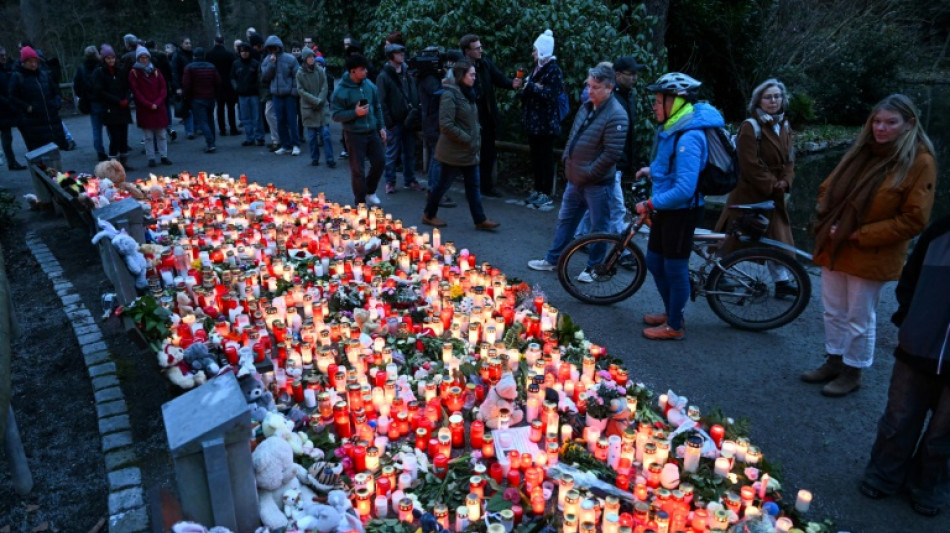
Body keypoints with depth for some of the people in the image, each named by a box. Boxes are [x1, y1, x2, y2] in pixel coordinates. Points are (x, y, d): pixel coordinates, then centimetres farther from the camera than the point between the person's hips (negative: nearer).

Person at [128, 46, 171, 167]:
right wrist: (149, 105, -13)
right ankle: (151, 158, 4)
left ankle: (164, 156, 13)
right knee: (148, 136, 0)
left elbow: (164, 89, 5)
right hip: (144, 110, -2)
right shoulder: (133, 73, 1)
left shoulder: (156, 71, 9)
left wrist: (157, 103, -8)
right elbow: (136, 92, -5)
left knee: (161, 135, 6)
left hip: (159, 109, 2)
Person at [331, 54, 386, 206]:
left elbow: (377, 107, 13)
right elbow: (336, 115, -13)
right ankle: (360, 202, 18)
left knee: (380, 161, 10)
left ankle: (369, 191, 34)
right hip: (354, 135, -5)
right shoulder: (341, 91, -13)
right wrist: (355, 112, -23)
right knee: (358, 170, 2)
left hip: (372, 132, 5)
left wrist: (381, 127, 8)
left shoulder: (369, 85, 3)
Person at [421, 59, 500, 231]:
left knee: (473, 185, 7)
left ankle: (480, 220, 11)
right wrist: (467, 139, -19)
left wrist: (476, 138, 8)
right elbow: (446, 125, -23)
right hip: (454, 151, -8)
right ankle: (429, 215, 21)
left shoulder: (467, 93, 12)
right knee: (444, 183, 4)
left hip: (469, 150, 8)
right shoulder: (450, 95, -16)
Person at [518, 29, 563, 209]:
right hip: (533, 121, 8)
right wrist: (528, 88, -8)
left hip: (545, 123, -8)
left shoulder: (553, 70, -10)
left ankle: (546, 195, 4)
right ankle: (538, 191, 21)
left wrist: (531, 87, -12)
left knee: (546, 158, -2)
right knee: (536, 157, 12)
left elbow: (549, 95, -19)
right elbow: (525, 93, 13)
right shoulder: (537, 68, 15)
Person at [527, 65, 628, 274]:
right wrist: (566, 159, 7)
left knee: (598, 227, 7)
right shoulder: (586, 108, 7)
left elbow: (612, 154, -23)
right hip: (575, 179, 8)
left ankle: (594, 267, 22)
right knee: (565, 219, 17)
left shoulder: (616, 115, -18)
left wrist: (589, 173, -17)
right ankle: (552, 259, 30)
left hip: (597, 183, -8)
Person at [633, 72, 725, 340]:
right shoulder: (671, 128, 4)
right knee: (655, 262, 19)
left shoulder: (688, 137, -26)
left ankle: (675, 325, 22)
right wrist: (651, 170, 13)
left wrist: (650, 204, -23)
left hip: (681, 212, -9)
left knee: (675, 269, 5)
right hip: (665, 209, 10)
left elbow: (684, 189, -31)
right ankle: (671, 311, 38)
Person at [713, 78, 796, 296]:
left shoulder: (784, 126, 10)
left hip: (774, 195, 7)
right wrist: (770, 184, -16)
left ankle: (781, 281, 19)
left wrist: (784, 181, -6)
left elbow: (789, 159, 12)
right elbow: (749, 165, -19)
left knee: (777, 237, 10)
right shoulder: (750, 127, -14)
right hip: (750, 193, -7)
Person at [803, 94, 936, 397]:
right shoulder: (862, 151, 8)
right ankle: (833, 362, 33)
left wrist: (860, 235, -18)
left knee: (859, 319, 6)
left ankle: (852, 373, 23)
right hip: (834, 247, 6)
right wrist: (828, 221, -4)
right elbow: (827, 189, 14)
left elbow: (913, 220, -14)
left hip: (871, 256, -6)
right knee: (833, 311, 16)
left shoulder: (919, 162, -11)